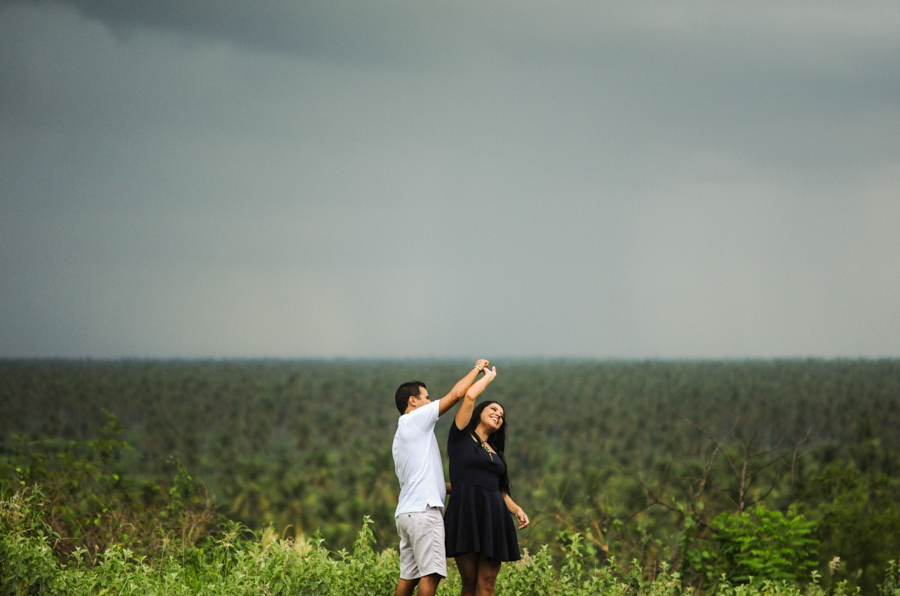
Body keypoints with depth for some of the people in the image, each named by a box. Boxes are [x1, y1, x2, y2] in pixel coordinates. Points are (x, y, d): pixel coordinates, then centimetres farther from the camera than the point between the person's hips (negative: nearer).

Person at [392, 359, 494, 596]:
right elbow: (456, 394, -5)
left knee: (409, 576, 6)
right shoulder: (415, 419, -2)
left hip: (406, 513, 10)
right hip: (423, 511, -10)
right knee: (431, 574, -13)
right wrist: (477, 368, 9)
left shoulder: (401, 434, 25)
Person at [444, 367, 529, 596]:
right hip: (466, 513, -5)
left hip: (494, 516, 5)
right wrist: (487, 377, 13)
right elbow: (469, 396, -3)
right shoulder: (461, 437, 8)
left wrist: (517, 510, 3)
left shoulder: (495, 452, 25)